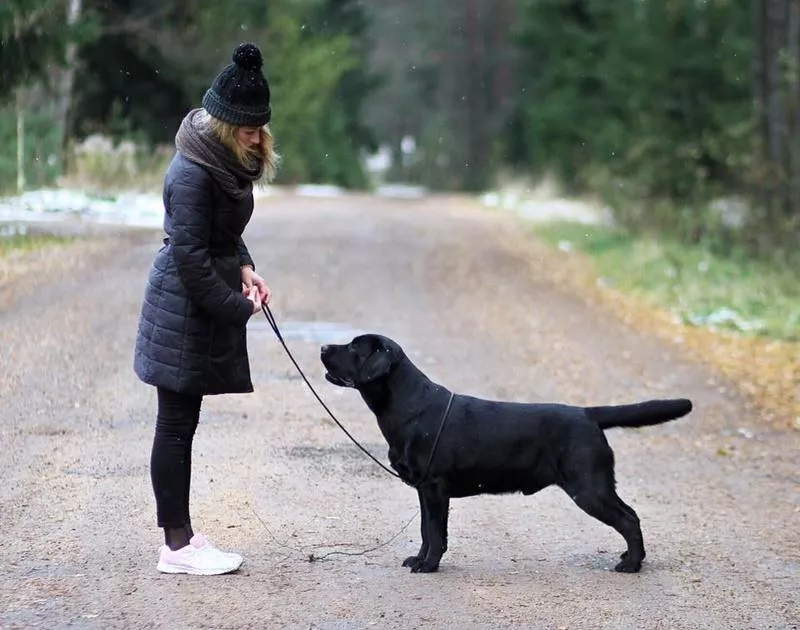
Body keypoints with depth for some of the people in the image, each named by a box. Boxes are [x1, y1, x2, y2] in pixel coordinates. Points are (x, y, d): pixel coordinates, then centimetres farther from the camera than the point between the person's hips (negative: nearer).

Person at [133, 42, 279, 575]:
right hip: (184, 311, -9)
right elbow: (189, 256, -21)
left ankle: (183, 537, 20)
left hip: (203, 308, 9)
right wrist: (238, 307, -15)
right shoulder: (193, 173, -21)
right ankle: (177, 547, 4)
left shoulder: (227, 161, 8)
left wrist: (244, 268, 3)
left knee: (182, 425, 13)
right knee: (176, 426, -2)